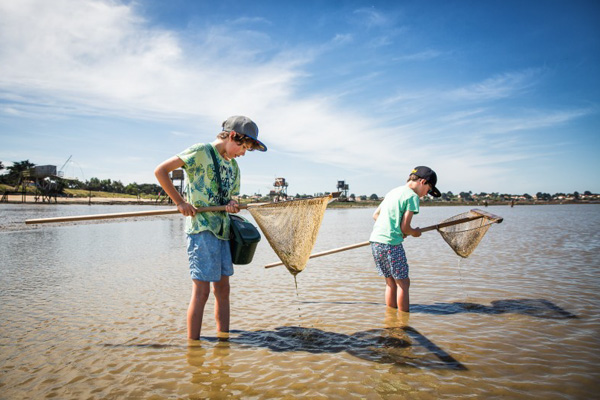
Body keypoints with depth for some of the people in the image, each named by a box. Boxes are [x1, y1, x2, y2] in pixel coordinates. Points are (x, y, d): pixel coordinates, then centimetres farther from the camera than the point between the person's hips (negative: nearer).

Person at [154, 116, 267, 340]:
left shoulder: (233, 166, 18)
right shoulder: (201, 152, -6)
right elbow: (160, 171, -9)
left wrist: (233, 205, -3)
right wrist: (180, 202, -12)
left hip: (222, 230, 8)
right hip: (201, 228, -8)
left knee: (222, 288, 9)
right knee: (202, 289, -8)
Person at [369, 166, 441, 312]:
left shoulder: (392, 192, 19)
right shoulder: (412, 196, -7)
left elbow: (375, 215, 22)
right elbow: (405, 227, -11)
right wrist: (415, 232, 10)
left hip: (375, 240, 9)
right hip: (391, 243, -8)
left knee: (391, 282, 16)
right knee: (403, 282, 3)